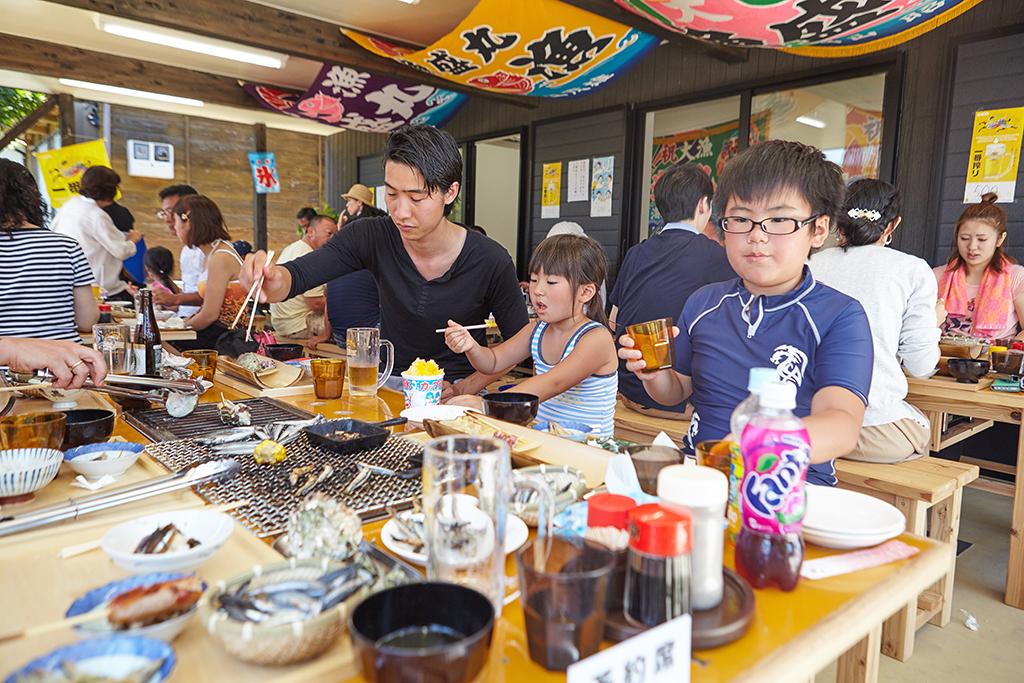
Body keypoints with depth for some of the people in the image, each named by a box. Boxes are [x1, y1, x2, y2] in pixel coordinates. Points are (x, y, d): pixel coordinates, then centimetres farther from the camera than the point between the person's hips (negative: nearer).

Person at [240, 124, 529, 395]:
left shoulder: (491, 261, -15)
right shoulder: (372, 237, -9)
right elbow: (297, 274, -15)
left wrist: (466, 388, -15)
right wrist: (273, 281, -37)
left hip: (452, 390, -1)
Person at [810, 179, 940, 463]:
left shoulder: (811, 265, 6)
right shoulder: (913, 270, 0)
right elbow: (920, 365, 1)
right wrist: (934, 324, 22)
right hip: (873, 425, -3)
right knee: (924, 427, 30)